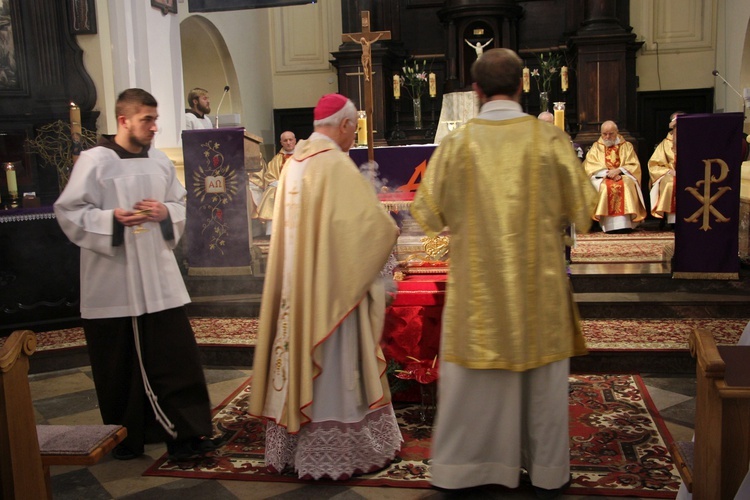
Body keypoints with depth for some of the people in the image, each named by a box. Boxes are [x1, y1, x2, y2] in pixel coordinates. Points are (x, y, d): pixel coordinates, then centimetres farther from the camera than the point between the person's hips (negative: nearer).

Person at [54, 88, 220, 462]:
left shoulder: (160, 161, 8)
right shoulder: (94, 161, -6)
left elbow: (181, 206, 15)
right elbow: (68, 212, -7)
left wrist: (165, 213, -6)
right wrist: (112, 218, -20)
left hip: (160, 280, 4)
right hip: (113, 284, -4)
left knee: (176, 357, 3)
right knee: (121, 365, 8)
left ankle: (185, 434, 13)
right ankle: (126, 437, 26)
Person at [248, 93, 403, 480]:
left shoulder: (295, 162, 8)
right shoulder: (336, 164, -16)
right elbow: (371, 222, -20)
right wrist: (388, 230, 2)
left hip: (295, 286, 8)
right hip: (331, 286, -8)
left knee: (299, 359, 14)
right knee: (333, 367, 3)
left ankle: (291, 445, 26)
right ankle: (332, 453, 14)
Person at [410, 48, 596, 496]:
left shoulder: (457, 143, -7)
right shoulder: (550, 138, -8)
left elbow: (428, 213, -2)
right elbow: (582, 207, -1)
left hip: (476, 284, 0)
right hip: (538, 280, 0)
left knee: (473, 371, 11)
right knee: (542, 374, 13)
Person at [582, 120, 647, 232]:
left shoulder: (627, 146, 17)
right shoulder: (596, 147, 17)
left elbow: (634, 166, 6)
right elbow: (589, 166, 1)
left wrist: (618, 170, -15)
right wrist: (607, 172, -16)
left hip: (623, 176, 0)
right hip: (601, 178, 0)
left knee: (626, 185, -35)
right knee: (604, 186, -36)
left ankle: (624, 223, -39)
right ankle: (609, 225, -40)